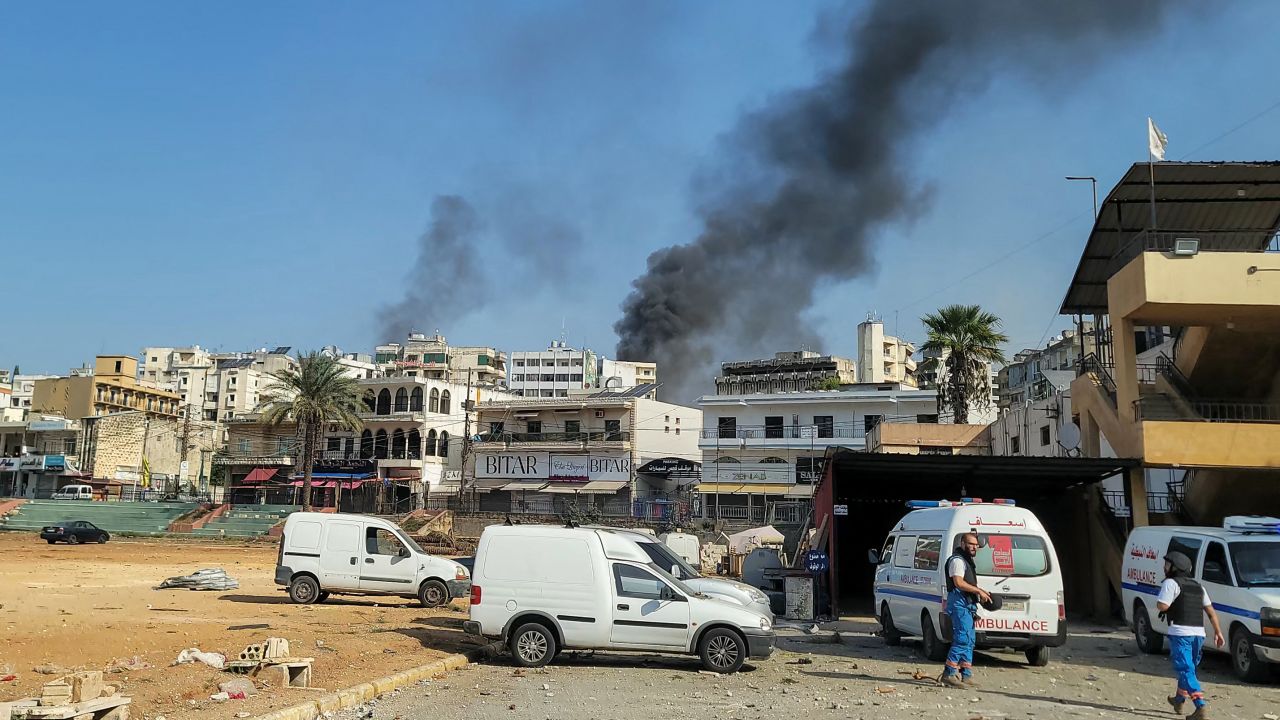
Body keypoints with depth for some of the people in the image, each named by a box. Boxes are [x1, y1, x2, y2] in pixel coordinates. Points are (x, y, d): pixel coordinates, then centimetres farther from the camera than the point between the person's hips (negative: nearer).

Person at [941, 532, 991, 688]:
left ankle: (966, 675, 17)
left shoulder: (967, 561, 23)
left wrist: (981, 591, 15)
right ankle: (949, 674, -15)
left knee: (969, 640, 12)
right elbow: (958, 583, -20)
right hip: (959, 604, -11)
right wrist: (979, 591, -15)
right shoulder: (957, 560, -9)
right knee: (963, 638, -15)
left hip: (967, 605, 11)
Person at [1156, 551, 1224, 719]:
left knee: (1186, 671, -8)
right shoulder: (1197, 586, 18)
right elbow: (1211, 611, 16)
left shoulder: (1171, 583, -6)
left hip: (1180, 633, -8)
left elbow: (1162, 606, -16)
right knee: (1187, 668, 22)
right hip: (1198, 634, 8)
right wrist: (1218, 632, 17)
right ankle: (1179, 700, 37)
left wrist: (1159, 599, 5)